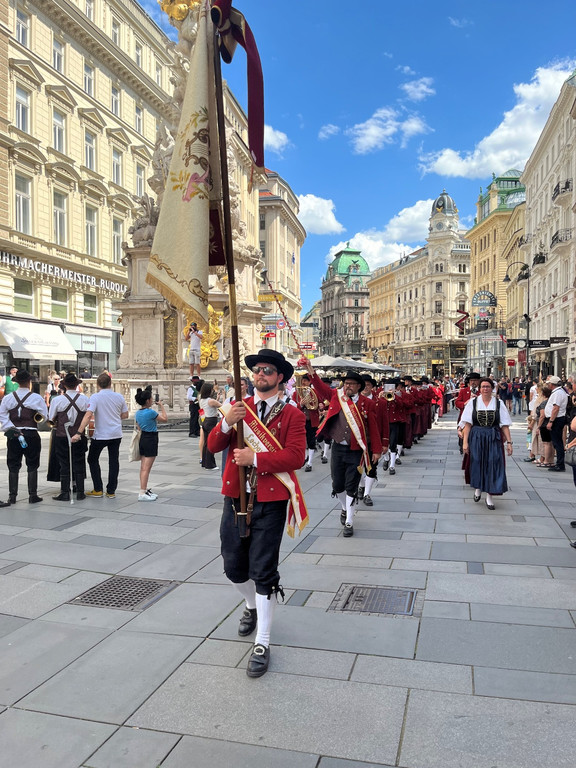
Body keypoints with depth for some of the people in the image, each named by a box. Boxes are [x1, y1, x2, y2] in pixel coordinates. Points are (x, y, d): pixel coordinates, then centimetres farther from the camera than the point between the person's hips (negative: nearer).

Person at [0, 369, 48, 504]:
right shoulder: (36, 398, -8)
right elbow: (45, 415, -5)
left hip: (13, 435, 2)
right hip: (31, 434, -2)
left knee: (13, 466, 10)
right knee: (32, 466, 7)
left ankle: (12, 496, 12)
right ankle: (33, 495, 9)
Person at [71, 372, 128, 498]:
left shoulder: (95, 397, -11)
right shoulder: (119, 396, 1)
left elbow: (88, 415, -20)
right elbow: (125, 415, 10)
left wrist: (79, 433, -22)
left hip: (100, 435, -4)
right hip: (116, 434, 4)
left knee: (93, 460, 14)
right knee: (113, 461, 8)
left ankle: (98, 490, 12)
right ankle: (111, 491, 11)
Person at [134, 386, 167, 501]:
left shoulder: (137, 413, 6)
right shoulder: (151, 412, -17)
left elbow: (139, 428, 13)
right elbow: (165, 419, -6)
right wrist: (162, 407, 2)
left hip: (142, 439, 9)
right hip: (151, 439, -9)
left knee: (143, 467, 14)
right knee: (146, 468, -7)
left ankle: (145, 490, 23)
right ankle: (142, 494, -7)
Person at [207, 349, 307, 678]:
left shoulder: (292, 415, -3)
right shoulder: (238, 407, 9)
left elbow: (296, 456, -15)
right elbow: (214, 446, 1)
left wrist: (255, 458, -23)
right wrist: (227, 423, -19)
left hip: (270, 503, -4)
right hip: (236, 498, 4)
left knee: (263, 572, 0)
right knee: (234, 566, 16)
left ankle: (262, 644, 13)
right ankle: (253, 606, 47)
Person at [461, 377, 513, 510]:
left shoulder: (499, 403, 2)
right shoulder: (473, 402, 2)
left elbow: (505, 425, 3)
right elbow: (467, 424, 0)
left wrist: (509, 442, -4)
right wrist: (465, 441, -6)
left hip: (494, 439, 0)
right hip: (476, 438, 0)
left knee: (493, 465, -2)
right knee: (477, 463, 5)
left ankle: (489, 496, 8)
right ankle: (478, 488, 32)